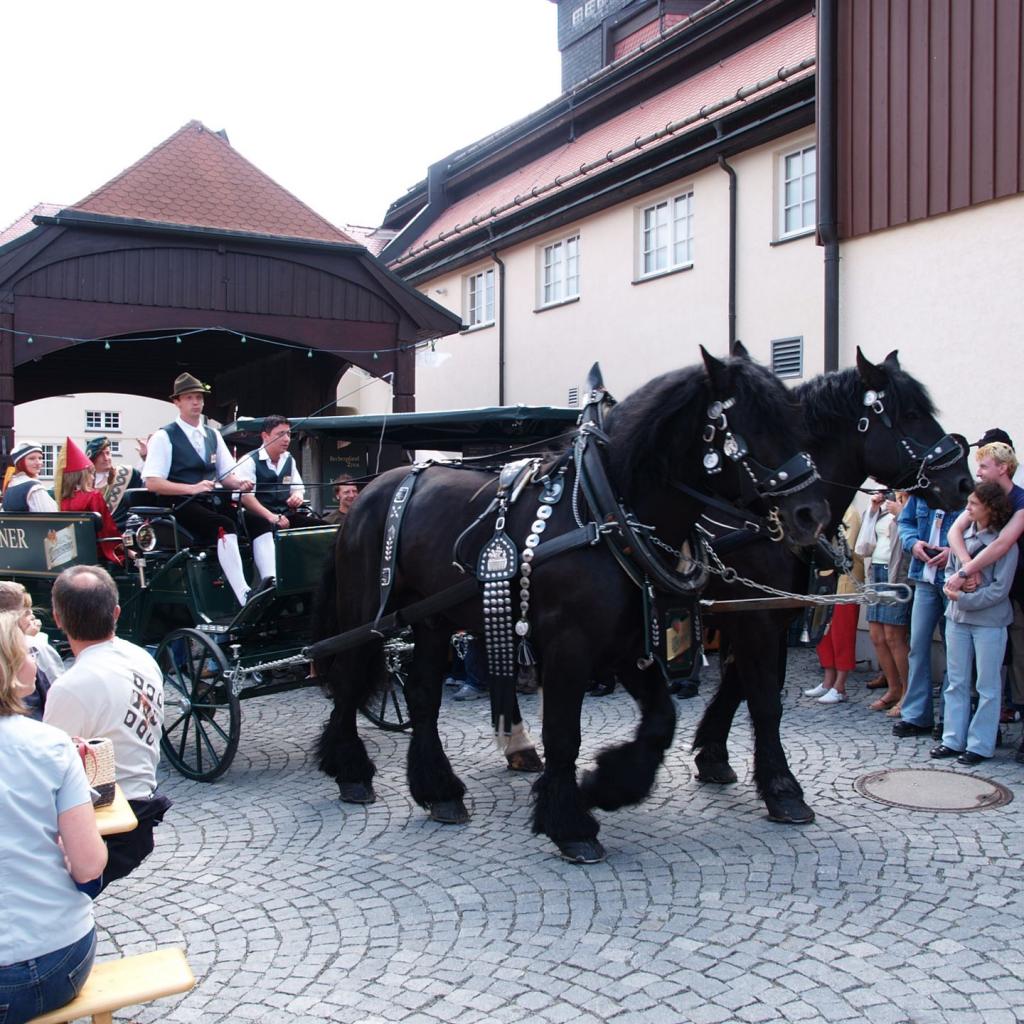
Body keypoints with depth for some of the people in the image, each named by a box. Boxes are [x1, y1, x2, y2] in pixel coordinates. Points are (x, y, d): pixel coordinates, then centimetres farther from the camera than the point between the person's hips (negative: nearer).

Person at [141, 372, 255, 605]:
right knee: (225, 526, -33)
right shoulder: (164, 437, -1)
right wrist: (192, 488, -21)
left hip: (211, 503, 7)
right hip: (181, 506, -7)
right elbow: (152, 483, -9)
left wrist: (239, 483, -5)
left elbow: (226, 474, 20)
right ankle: (245, 598, -37)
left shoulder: (213, 436, 18)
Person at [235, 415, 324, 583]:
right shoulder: (249, 461, -4)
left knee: (319, 526, -17)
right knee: (265, 528, -41)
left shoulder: (289, 460, 18)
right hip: (258, 517, -6)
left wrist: (297, 496, -2)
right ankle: (270, 580, -52)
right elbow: (244, 496, -15)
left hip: (286, 514, 6)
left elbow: (298, 488, 25)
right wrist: (271, 516, -26)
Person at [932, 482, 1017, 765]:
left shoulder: (1005, 542, -11)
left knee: (988, 687, 4)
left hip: (989, 621, -6)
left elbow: (1000, 589, -13)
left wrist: (965, 599, -17)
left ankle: (980, 745, 12)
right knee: (956, 682, 11)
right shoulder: (963, 534, 5)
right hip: (957, 617, 6)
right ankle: (953, 739, 20)